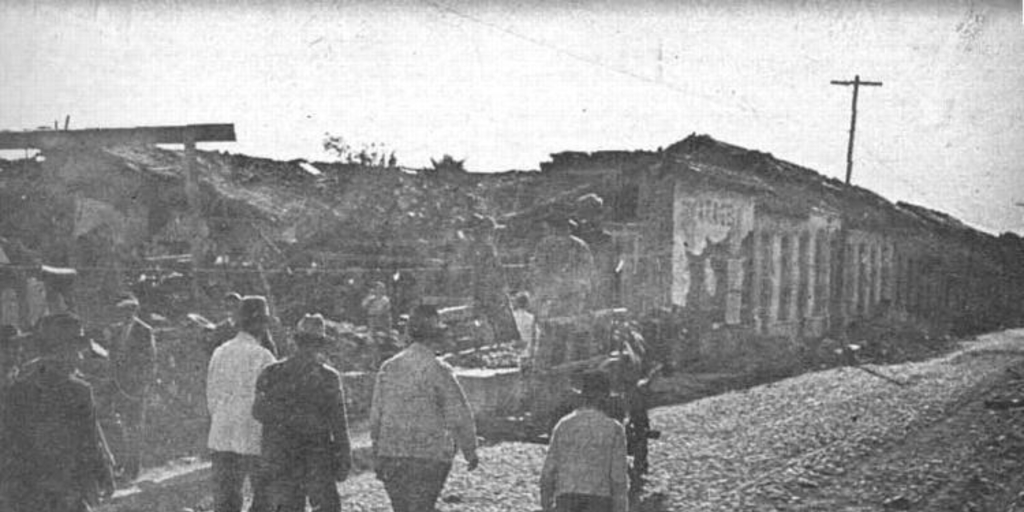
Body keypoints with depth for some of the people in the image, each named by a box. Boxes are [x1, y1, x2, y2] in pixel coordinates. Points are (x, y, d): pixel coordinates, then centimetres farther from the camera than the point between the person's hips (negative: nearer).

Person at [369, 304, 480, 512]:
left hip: (391, 456, 5)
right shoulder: (438, 370, -11)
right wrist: (470, 452, 4)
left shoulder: (388, 367, 3)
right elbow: (458, 417, -9)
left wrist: (378, 456, 16)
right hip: (429, 456, -5)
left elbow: (375, 415, 7)